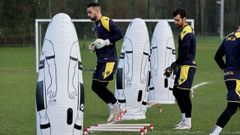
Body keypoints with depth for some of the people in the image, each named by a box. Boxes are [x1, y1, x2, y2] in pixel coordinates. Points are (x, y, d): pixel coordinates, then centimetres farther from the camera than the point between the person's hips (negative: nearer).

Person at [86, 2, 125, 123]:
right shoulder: (96, 25, 17)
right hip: (101, 60, 10)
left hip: (109, 60, -10)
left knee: (101, 86, -11)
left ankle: (116, 108, 5)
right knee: (95, 86, 6)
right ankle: (115, 108, 15)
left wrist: (105, 42, -21)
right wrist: (94, 47, 10)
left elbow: (119, 34, -19)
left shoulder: (106, 22, -12)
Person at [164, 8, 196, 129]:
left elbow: (184, 54, -20)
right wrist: (173, 66, 16)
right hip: (184, 66, 10)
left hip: (187, 67, -10)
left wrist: (173, 66, -11)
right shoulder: (186, 31, 17)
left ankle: (187, 122, -2)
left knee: (184, 93, -7)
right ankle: (184, 118, 21)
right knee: (176, 91, 15)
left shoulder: (186, 33, -16)